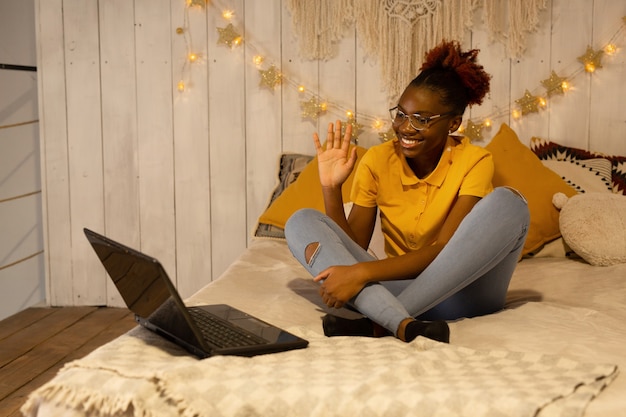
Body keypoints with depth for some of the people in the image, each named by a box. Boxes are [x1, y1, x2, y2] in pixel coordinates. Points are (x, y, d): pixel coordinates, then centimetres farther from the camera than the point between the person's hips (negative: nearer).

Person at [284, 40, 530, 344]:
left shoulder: (474, 161, -9)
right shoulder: (377, 160, -1)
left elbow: (445, 250, -20)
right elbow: (354, 244, -1)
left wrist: (362, 272, -29)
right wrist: (331, 188, -15)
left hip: (463, 290, -2)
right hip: (398, 287, 3)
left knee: (506, 202, -27)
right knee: (302, 222, -13)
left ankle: (379, 323, -30)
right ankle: (403, 325, -38)